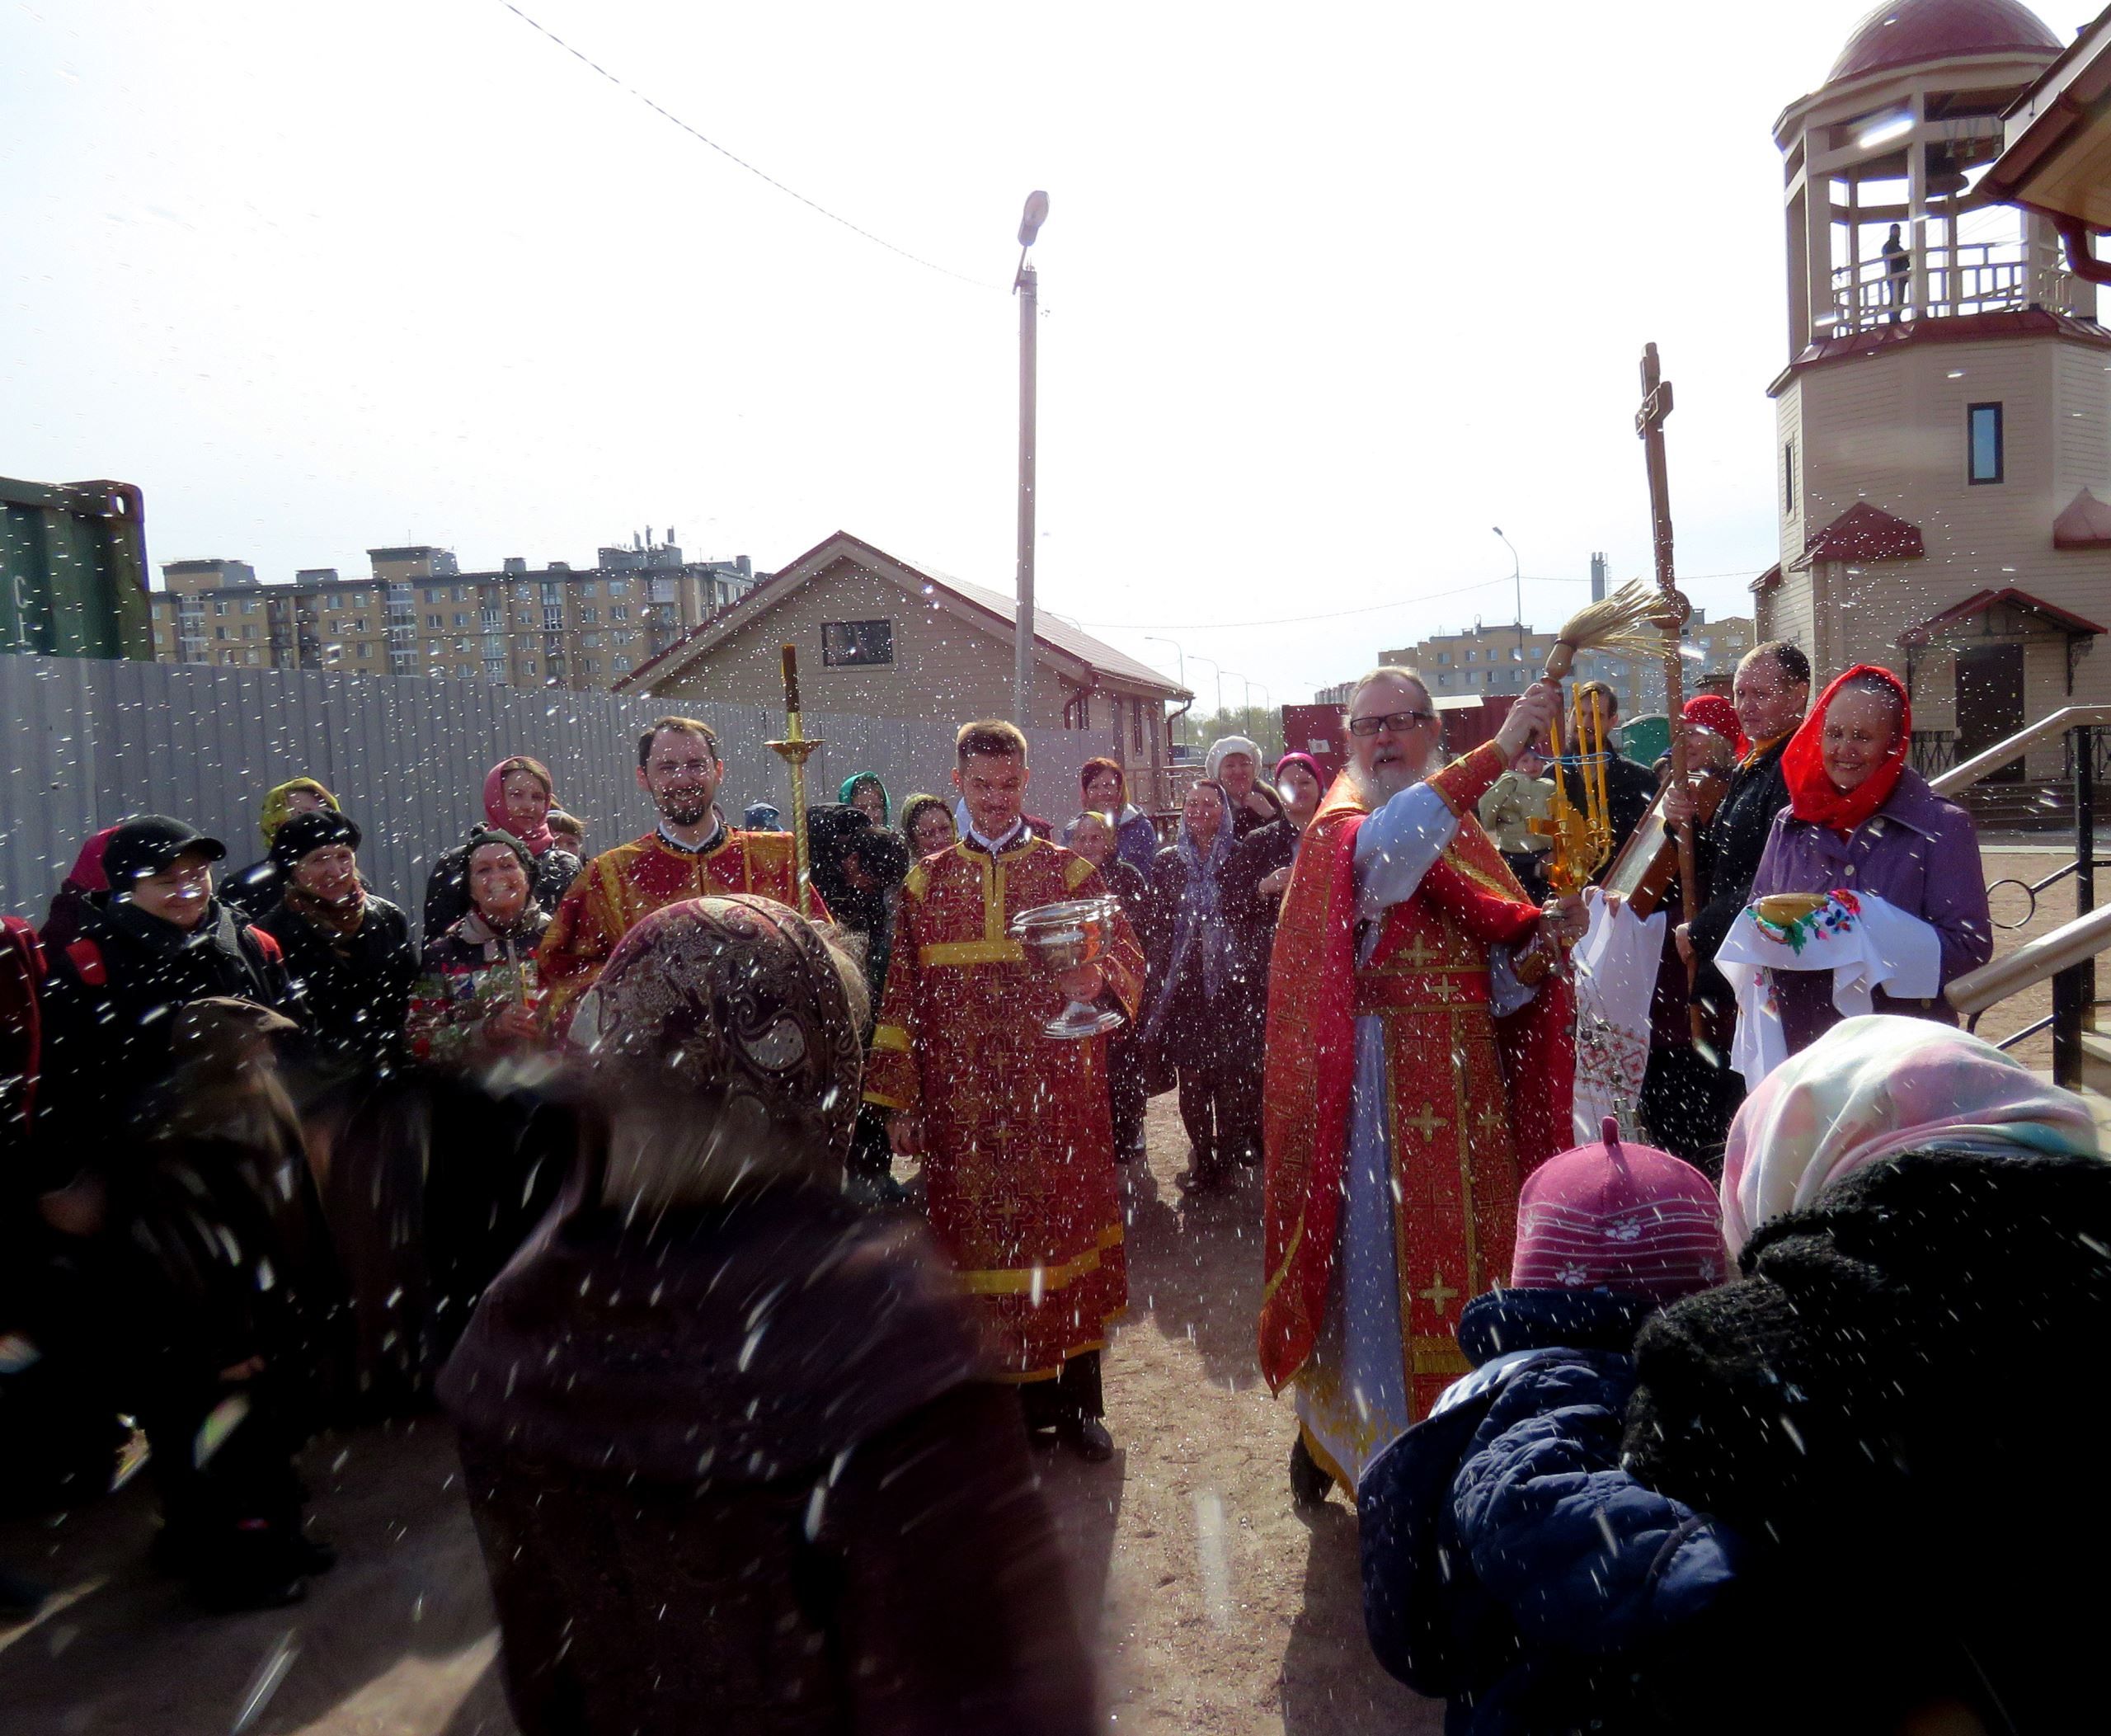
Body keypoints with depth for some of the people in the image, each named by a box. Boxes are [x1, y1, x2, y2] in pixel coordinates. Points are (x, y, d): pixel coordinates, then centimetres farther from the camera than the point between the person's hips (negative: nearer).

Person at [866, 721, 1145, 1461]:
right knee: (979, 1236, 4)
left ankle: (1076, 1401, 21)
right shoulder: (925, 886, 7)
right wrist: (898, 1100, 0)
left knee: (1061, 1230, 6)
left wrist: (1099, 980, -25)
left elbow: (1129, 960, -2)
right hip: (962, 1107, 1)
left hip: (1056, 1098, 0)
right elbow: (901, 999, 5)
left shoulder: (1071, 872, 5)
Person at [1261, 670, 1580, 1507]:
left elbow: (1502, 987, 8)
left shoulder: (1464, 834, 14)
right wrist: (1498, 751, -34)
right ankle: (1335, 1432, 18)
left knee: (1463, 1256, 9)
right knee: (1376, 1257, 0)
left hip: (1466, 1085, 5)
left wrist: (1541, 946, -14)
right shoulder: (1336, 826, -2)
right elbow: (1384, 845, -30)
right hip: (1376, 1085, -5)